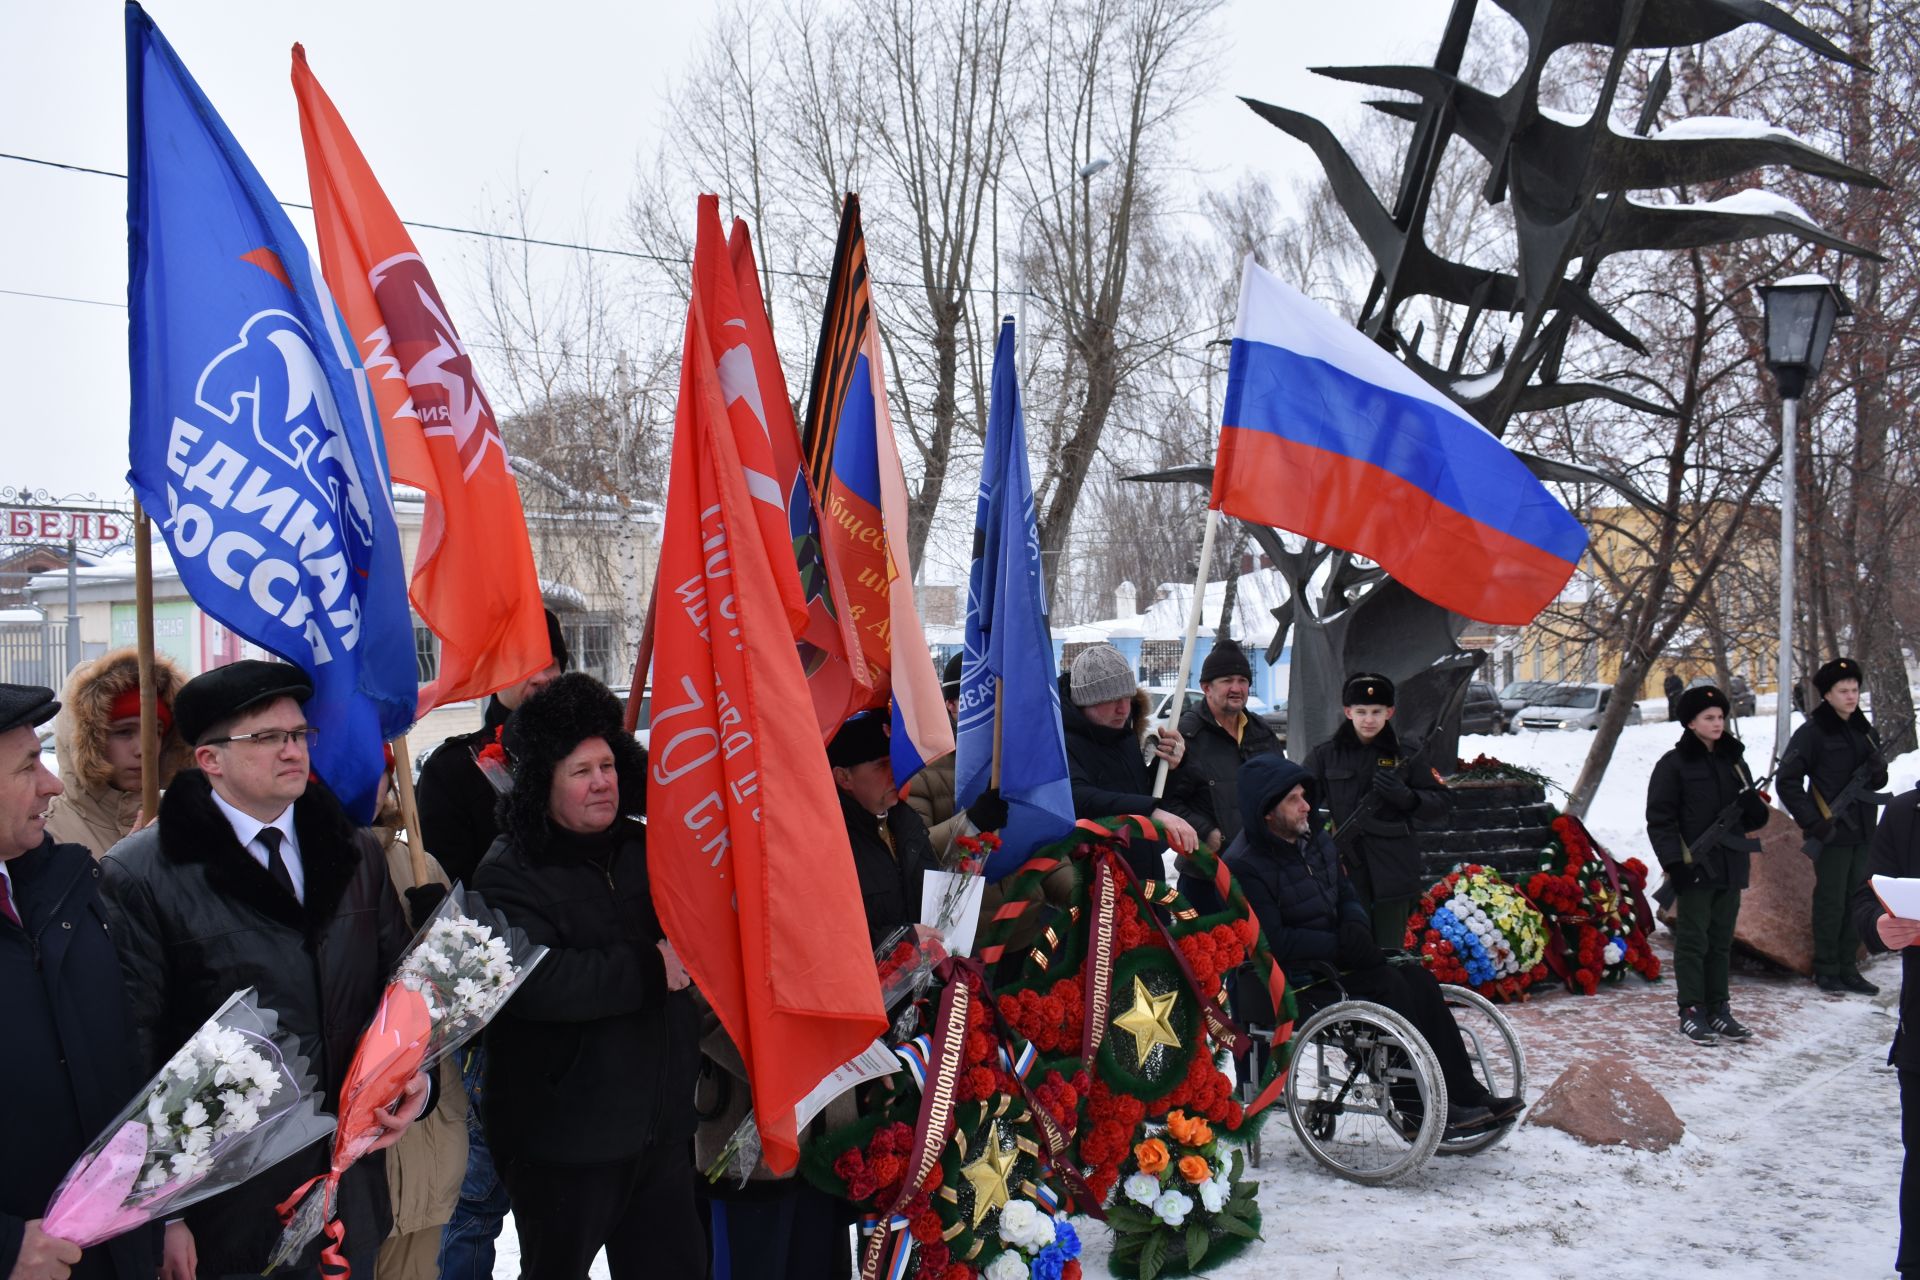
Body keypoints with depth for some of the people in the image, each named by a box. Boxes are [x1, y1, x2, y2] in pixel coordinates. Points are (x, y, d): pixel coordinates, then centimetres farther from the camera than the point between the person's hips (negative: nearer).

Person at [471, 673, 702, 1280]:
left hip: (662, 1120, 6)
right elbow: (534, 982, -30)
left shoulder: (645, 849, 7)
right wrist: (651, 967, -22)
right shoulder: (510, 873, -13)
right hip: (563, 1134, -5)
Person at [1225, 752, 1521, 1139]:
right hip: (1292, 983, -9)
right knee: (1388, 986, -24)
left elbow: (1347, 895, 19)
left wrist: (1356, 926, -4)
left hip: (1331, 959, 9)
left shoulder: (1316, 841, 12)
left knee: (1419, 979, -10)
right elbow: (1273, 942, -23)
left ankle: (1465, 1094, -7)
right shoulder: (1245, 866, -17)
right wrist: (1338, 946, -21)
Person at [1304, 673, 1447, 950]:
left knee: (1389, 956, 3)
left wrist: (1405, 796, -12)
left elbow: (1439, 805, 7)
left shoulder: (1407, 755, 6)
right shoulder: (1325, 756, 7)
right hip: (1344, 870, 0)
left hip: (1393, 874, 0)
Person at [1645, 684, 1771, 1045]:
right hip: (1694, 867, -6)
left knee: (1721, 940, 12)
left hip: (1730, 866, 6)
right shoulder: (1674, 764, -5)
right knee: (1693, 940, -2)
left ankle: (1718, 1009, 19)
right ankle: (1692, 1011, 4)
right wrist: (1673, 861, -17)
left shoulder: (1734, 761, 14)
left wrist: (1754, 808, -5)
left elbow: (1753, 818, 19)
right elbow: (1659, 818, -8)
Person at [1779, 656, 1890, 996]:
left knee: (1856, 902, 10)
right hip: (1832, 831, -6)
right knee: (1831, 901, -1)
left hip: (1863, 830, 6)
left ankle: (1848, 968, 19)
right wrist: (1813, 823, -15)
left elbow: (1878, 781, 19)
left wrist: (1878, 770, -6)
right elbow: (1788, 781, -11)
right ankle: (1827, 970, 9)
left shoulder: (1862, 728, 13)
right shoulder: (1812, 731, -9)